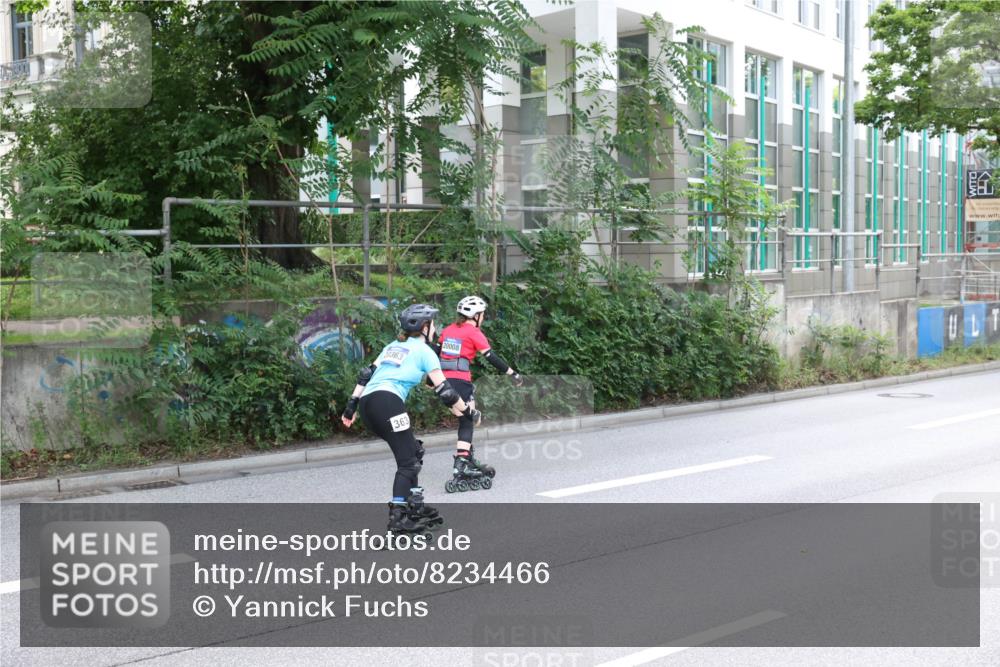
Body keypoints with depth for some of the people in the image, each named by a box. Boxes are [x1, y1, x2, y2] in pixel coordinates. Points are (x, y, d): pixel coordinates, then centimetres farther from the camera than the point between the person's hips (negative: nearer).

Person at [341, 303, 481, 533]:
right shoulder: (424, 350, 7)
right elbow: (443, 389, 3)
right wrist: (468, 412, 11)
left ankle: (416, 507, 22)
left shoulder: (393, 346, 26)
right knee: (408, 461, -3)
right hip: (388, 401, -8)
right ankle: (397, 517, -11)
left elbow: (366, 374, 19)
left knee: (415, 451, 18)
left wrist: (351, 406, 20)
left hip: (366, 403, 8)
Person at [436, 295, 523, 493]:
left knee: (466, 419, 20)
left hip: (444, 379, 7)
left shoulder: (449, 330, 16)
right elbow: (491, 357, -6)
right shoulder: (474, 332, -3)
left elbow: (435, 353, 18)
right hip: (461, 380, -7)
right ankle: (460, 468, -13)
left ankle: (468, 460, 28)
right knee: (467, 422, -3)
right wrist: (512, 373, -3)